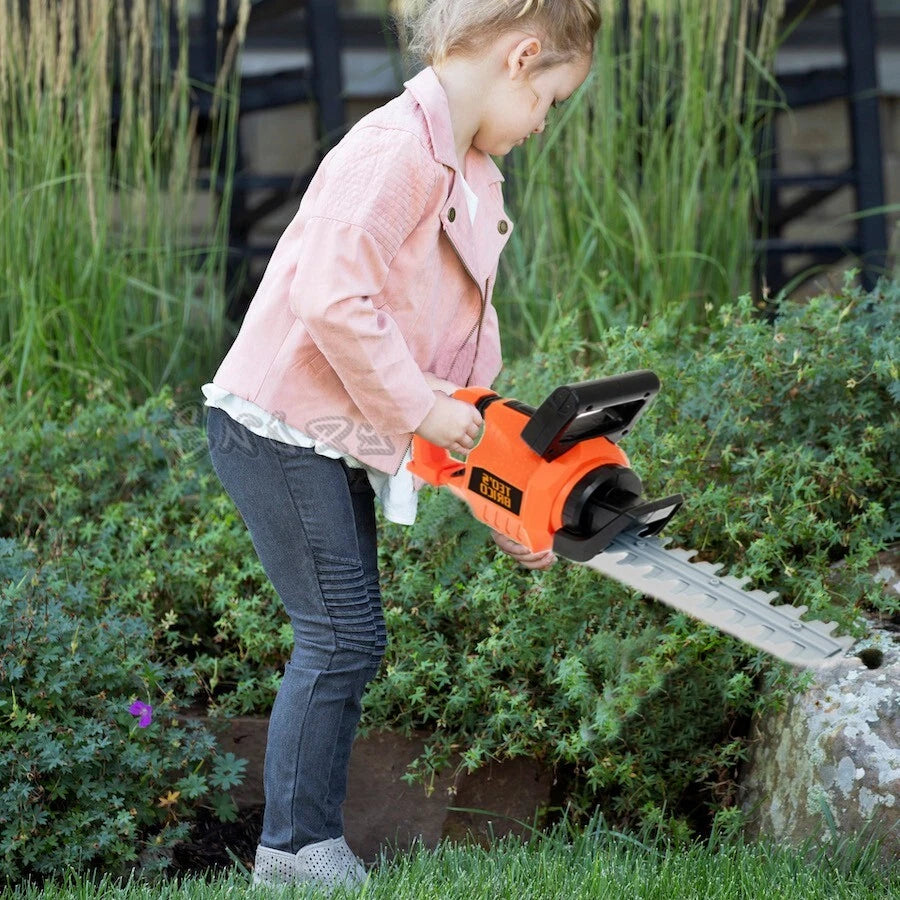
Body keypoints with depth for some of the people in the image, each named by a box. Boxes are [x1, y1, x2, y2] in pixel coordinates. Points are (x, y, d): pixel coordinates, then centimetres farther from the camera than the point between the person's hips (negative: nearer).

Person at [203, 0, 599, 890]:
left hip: (338, 444, 10)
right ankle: (295, 849, -2)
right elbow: (333, 296, -29)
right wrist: (417, 407, -20)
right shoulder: (396, 146, -19)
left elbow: (470, 351, 17)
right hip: (279, 424, -10)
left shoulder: (474, 179, 14)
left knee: (346, 641, 10)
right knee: (342, 637, -9)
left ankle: (308, 848, 16)